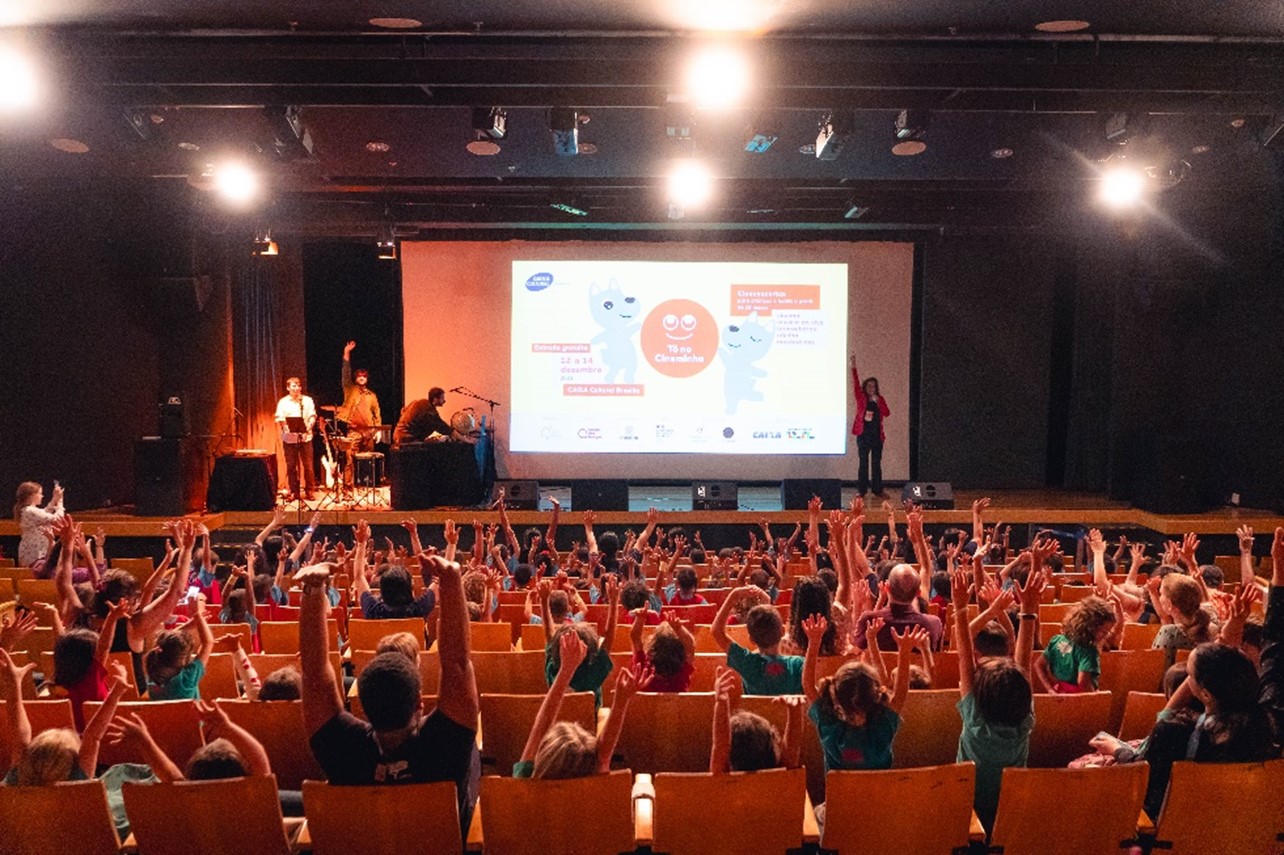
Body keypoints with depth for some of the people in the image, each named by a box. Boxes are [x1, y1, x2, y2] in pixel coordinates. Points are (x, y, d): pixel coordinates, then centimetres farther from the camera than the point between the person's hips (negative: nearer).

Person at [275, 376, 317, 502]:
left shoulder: (307, 400, 9)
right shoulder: (283, 402, 7)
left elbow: (312, 416, 4)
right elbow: (280, 418, 0)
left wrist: (309, 426, -15)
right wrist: (285, 427, -18)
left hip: (305, 437, 0)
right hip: (289, 438, 0)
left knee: (308, 465, 0)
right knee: (291, 466, 4)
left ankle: (310, 491, 9)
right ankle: (293, 492, 12)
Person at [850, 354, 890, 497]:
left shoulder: (880, 399, 7)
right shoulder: (861, 398, 1)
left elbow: (887, 413, -3)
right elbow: (856, 384, -12)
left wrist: (878, 402, -16)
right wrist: (853, 367, -24)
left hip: (877, 435, 2)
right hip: (863, 434, -2)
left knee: (876, 463, 7)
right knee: (863, 463, 1)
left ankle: (878, 490, 12)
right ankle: (861, 490, 6)